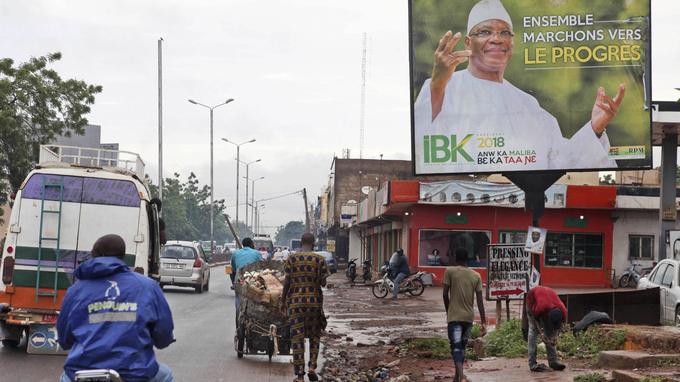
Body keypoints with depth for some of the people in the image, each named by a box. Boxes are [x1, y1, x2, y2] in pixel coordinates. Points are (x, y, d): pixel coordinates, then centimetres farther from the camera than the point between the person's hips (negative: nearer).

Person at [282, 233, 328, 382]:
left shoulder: (292, 258, -1)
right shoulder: (319, 259, -2)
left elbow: (287, 282, -2)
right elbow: (323, 282, -4)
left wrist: (283, 301, 7)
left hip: (295, 302, 0)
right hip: (314, 301, 0)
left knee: (297, 337, 2)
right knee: (314, 335, 18)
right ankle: (312, 367, 6)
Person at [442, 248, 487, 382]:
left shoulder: (450, 271, -4)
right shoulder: (476, 276, 5)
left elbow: (445, 294, -5)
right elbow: (480, 300, 1)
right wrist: (484, 322, 1)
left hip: (454, 316, -4)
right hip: (469, 317, 4)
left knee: (456, 347, -8)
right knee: (462, 346, 18)